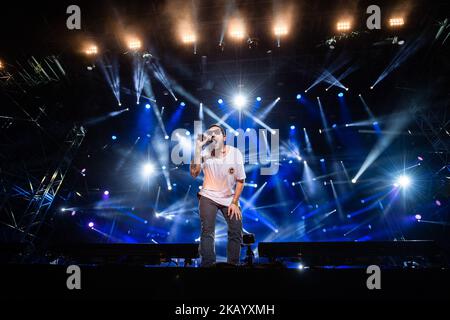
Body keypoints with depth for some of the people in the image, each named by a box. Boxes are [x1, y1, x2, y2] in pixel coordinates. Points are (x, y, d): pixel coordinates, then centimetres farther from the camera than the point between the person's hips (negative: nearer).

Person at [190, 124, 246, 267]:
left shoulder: (235, 153, -14)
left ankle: (233, 264, 16)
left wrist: (234, 202, -8)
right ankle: (208, 264, -8)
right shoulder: (205, 153, -16)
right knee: (207, 232, -15)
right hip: (209, 196, -2)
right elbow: (194, 174, -29)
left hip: (229, 198, 2)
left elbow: (240, 180, -5)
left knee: (236, 232, 0)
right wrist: (198, 148, -32)